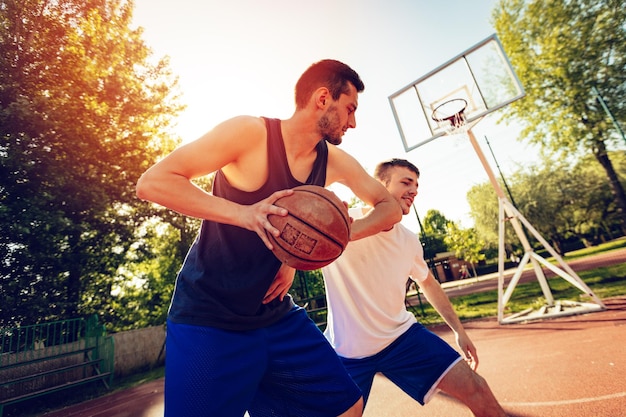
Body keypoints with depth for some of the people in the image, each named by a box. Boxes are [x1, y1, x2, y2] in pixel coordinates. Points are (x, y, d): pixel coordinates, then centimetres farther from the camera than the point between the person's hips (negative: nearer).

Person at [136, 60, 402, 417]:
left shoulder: (335, 162, 1)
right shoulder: (250, 132, -16)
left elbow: (391, 208, 6)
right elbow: (151, 183, -17)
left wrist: (342, 232, -14)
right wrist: (244, 213, -30)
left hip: (277, 315, 6)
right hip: (208, 321, -5)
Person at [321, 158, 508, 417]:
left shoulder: (408, 240, -1)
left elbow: (428, 283, 17)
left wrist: (458, 329, 18)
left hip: (403, 334, 4)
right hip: (348, 351, -4)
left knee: (477, 390, -2)